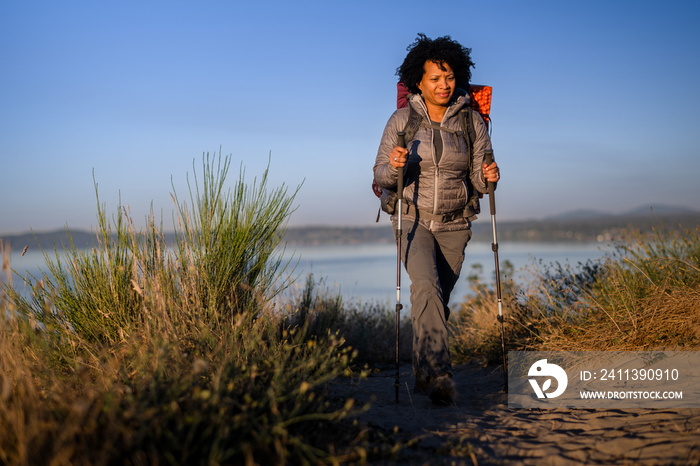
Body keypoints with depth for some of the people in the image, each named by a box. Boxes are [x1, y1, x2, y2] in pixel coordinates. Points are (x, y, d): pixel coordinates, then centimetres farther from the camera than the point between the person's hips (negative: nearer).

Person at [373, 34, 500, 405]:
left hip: (454, 224, 2)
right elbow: (381, 177, -5)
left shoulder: (472, 121, -1)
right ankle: (439, 373, -28)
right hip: (412, 219, -2)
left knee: (437, 298, 7)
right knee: (426, 285, -24)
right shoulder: (402, 119, -4)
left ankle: (424, 376, 26)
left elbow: (479, 179, 0)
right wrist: (394, 167, -27)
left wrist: (488, 177, -23)